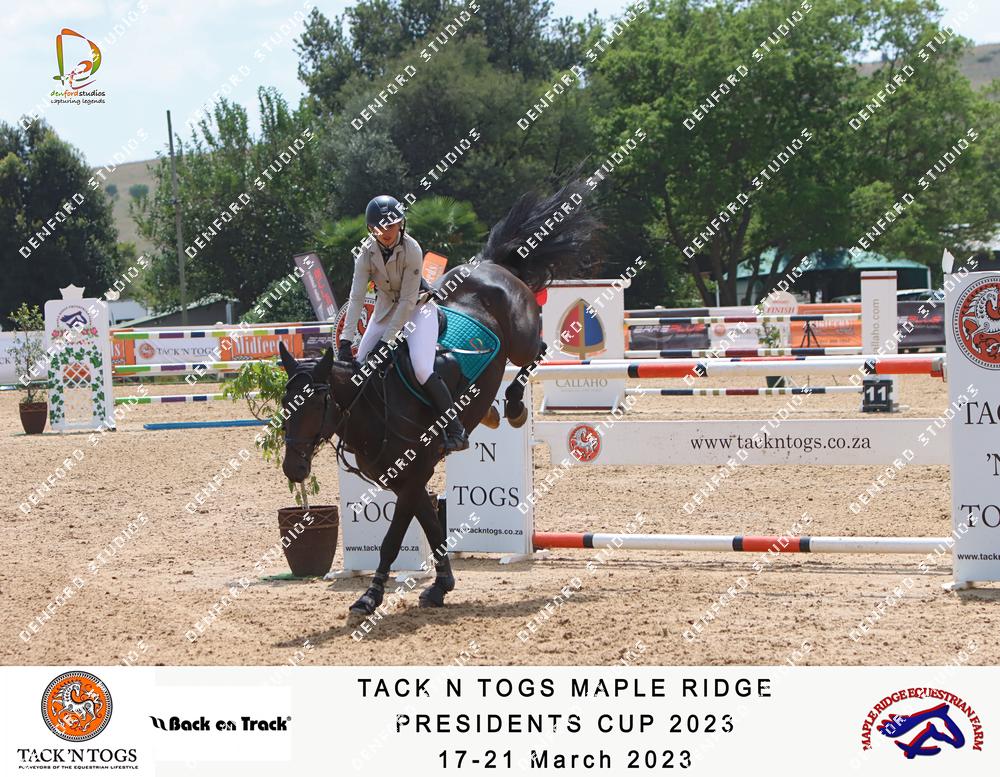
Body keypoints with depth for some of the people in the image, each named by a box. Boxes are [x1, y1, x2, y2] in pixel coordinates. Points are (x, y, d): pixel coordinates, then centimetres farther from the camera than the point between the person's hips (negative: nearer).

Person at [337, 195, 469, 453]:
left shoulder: (412, 250, -26)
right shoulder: (367, 253, -15)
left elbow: (408, 300, -26)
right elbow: (356, 298, -18)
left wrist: (386, 340, -28)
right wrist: (345, 341, -28)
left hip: (417, 308, -5)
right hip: (385, 310, 5)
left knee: (421, 369, -24)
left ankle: (456, 430, -14)